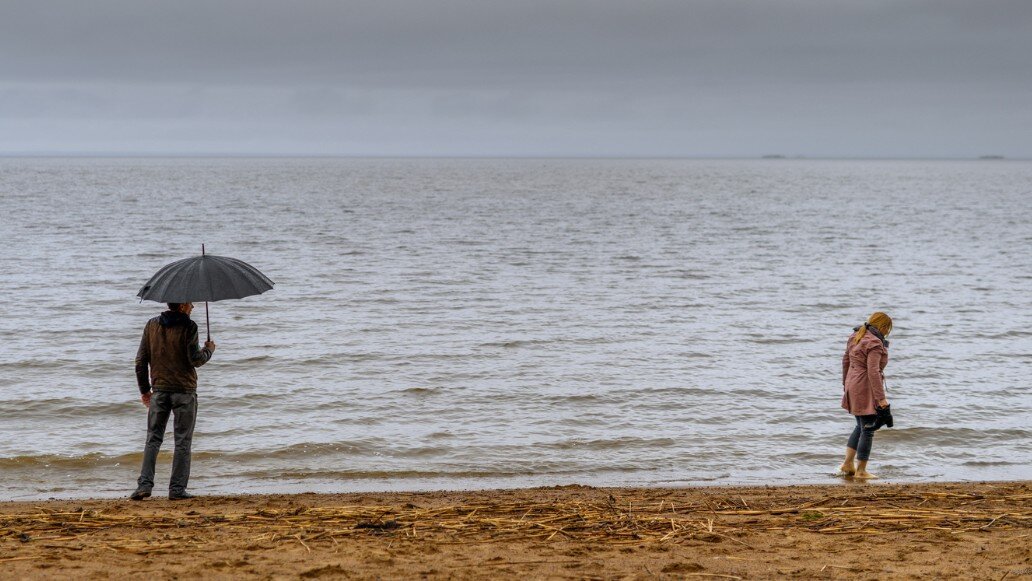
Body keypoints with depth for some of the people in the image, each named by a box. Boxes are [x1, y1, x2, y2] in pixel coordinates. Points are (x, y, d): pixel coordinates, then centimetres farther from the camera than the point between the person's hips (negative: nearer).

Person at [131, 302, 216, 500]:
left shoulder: (152, 325, 6)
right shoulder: (188, 327, -9)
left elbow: (141, 361, 8)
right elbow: (195, 359, -14)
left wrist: (144, 389, 16)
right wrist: (208, 350, 6)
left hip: (159, 390, 4)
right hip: (184, 391, -4)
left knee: (153, 439, 9)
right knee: (182, 441, 3)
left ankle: (145, 484, -2)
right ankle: (177, 489, 1)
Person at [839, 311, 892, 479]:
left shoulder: (855, 337, 10)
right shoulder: (874, 343, -18)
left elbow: (845, 361, 19)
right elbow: (873, 371, -24)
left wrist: (846, 385, 29)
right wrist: (881, 398, -23)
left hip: (853, 387, 9)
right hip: (866, 390, -9)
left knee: (861, 426, 21)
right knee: (868, 430, 1)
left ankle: (847, 464, 21)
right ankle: (861, 471, 6)